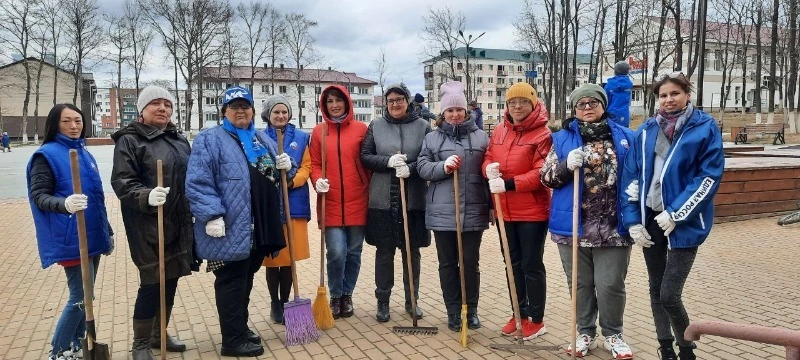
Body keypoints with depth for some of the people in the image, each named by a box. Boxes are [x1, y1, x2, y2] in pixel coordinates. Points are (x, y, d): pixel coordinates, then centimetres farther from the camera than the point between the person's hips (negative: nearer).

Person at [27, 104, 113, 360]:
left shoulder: (84, 153, 12)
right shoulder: (47, 154, -8)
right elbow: (39, 196, -14)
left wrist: (107, 232, 21)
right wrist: (64, 204, -35)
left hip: (92, 236, 7)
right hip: (70, 240, -7)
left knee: (84, 296, 13)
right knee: (81, 297, -7)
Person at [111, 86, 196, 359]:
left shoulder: (179, 140, 15)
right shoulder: (129, 140, -6)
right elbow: (122, 182, -15)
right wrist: (147, 195, -31)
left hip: (178, 224, 7)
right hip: (148, 225, -7)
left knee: (170, 281, 14)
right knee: (152, 283, -3)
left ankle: (158, 335, 31)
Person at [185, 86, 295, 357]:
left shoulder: (263, 139, 18)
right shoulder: (210, 139, -5)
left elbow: (275, 175, 26)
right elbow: (198, 182, -14)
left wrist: (286, 167, 2)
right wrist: (212, 215, -22)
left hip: (261, 227, 7)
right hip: (231, 228, -7)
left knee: (246, 280, 18)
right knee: (232, 282, 0)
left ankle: (240, 327, 31)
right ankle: (233, 340, 9)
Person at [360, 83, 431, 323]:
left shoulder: (423, 126, 3)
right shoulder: (376, 126, 6)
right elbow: (365, 157, 2)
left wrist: (411, 168, -18)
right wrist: (388, 162, -14)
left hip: (414, 200, 0)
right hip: (382, 200, 0)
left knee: (412, 251, 10)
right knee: (384, 251, 7)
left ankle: (412, 300, 25)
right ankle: (383, 301, 21)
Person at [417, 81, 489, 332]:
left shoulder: (481, 137, 7)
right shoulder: (432, 138, 7)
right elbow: (422, 168, 1)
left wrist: (492, 205, 5)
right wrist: (443, 166, -18)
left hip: (473, 211, 0)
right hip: (442, 211, 1)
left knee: (471, 262, 7)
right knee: (447, 263, 8)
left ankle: (471, 310, 22)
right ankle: (453, 312, 21)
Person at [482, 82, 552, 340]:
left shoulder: (542, 134, -11)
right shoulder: (499, 131, 8)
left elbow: (542, 173, -17)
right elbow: (488, 158, 14)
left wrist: (509, 183, -25)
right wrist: (489, 168, -10)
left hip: (532, 211, -6)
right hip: (505, 210, 7)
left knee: (532, 265, 3)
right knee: (513, 263, 15)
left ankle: (536, 320, 17)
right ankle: (520, 314, 29)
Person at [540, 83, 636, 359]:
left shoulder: (624, 137, 7)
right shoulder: (563, 139, 5)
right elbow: (546, 177, 2)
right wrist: (567, 165, -16)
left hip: (613, 226, 0)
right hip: (574, 225, 1)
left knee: (611, 285, 4)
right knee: (580, 283, 11)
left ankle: (613, 334, 25)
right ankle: (585, 333, 28)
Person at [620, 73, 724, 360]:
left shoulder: (705, 128, -5)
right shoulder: (646, 131, 5)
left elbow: (710, 177, -10)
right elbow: (630, 177, 5)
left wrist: (676, 214, -15)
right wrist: (633, 220, -2)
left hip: (684, 223, -4)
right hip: (650, 219, 5)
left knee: (669, 295, -7)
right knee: (656, 290, 13)